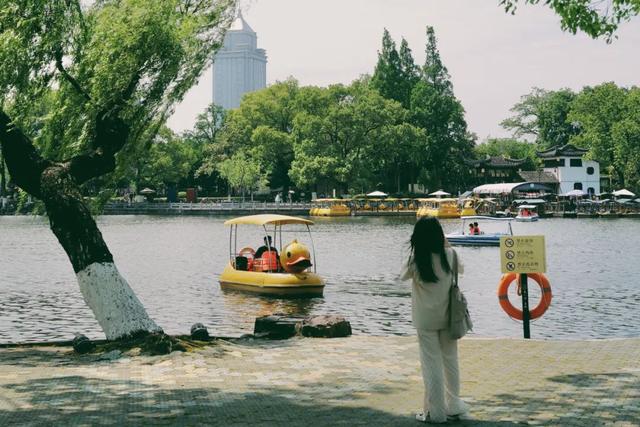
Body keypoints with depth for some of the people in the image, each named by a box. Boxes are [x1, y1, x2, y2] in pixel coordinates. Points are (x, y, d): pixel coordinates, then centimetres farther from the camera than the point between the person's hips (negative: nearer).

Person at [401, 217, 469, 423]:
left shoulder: (416, 259, -16)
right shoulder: (449, 255, -9)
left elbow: (404, 276, 5)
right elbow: (460, 269, 13)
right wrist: (448, 247, 17)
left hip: (425, 319, -3)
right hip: (447, 316, 3)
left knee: (431, 364, 3)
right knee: (450, 360, 17)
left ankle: (435, 412, 8)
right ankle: (453, 405, 28)